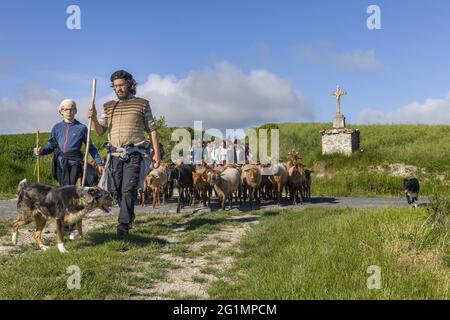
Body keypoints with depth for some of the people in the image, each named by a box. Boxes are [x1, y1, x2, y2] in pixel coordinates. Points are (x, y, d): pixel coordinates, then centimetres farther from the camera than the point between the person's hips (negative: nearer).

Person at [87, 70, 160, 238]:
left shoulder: (142, 104, 5)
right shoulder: (109, 106, 15)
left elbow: (152, 130, 5)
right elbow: (100, 131, 10)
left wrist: (156, 153, -2)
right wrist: (94, 118, -10)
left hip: (134, 154, -4)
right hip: (115, 154, 4)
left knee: (128, 189, -14)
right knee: (116, 190, 6)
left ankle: (123, 225, -11)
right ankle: (129, 216, 28)